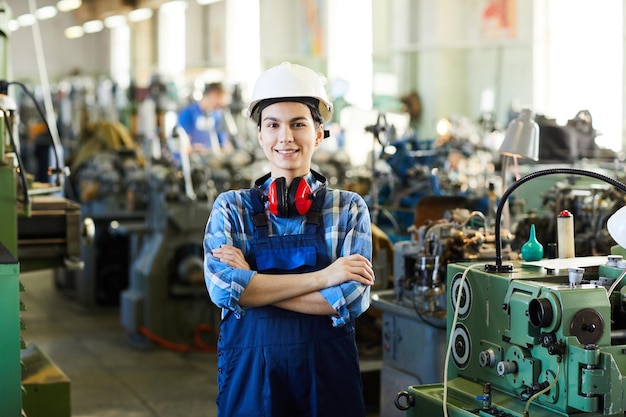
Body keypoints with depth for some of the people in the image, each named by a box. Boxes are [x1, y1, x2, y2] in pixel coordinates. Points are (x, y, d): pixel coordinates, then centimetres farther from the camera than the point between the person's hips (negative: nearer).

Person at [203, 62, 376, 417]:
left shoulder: (349, 209, 0)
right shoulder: (232, 208, 2)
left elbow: (352, 299, -12)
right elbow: (221, 287, -14)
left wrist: (252, 283, -13)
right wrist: (321, 277, -16)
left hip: (328, 374, 0)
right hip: (250, 372, 0)